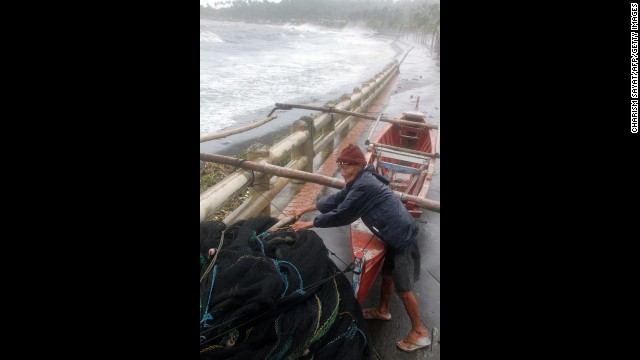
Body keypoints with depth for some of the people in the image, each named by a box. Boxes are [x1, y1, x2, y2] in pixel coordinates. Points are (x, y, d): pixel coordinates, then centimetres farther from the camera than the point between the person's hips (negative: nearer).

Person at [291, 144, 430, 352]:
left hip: (402, 237, -10)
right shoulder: (361, 180, 9)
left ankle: (419, 333, 20)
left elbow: (340, 214, -19)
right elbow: (336, 199, 15)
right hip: (395, 235, 10)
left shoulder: (363, 186, -23)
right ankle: (382, 310, 45)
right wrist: (305, 209, 14)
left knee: (403, 287, 3)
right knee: (387, 274, 24)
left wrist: (308, 224, -9)